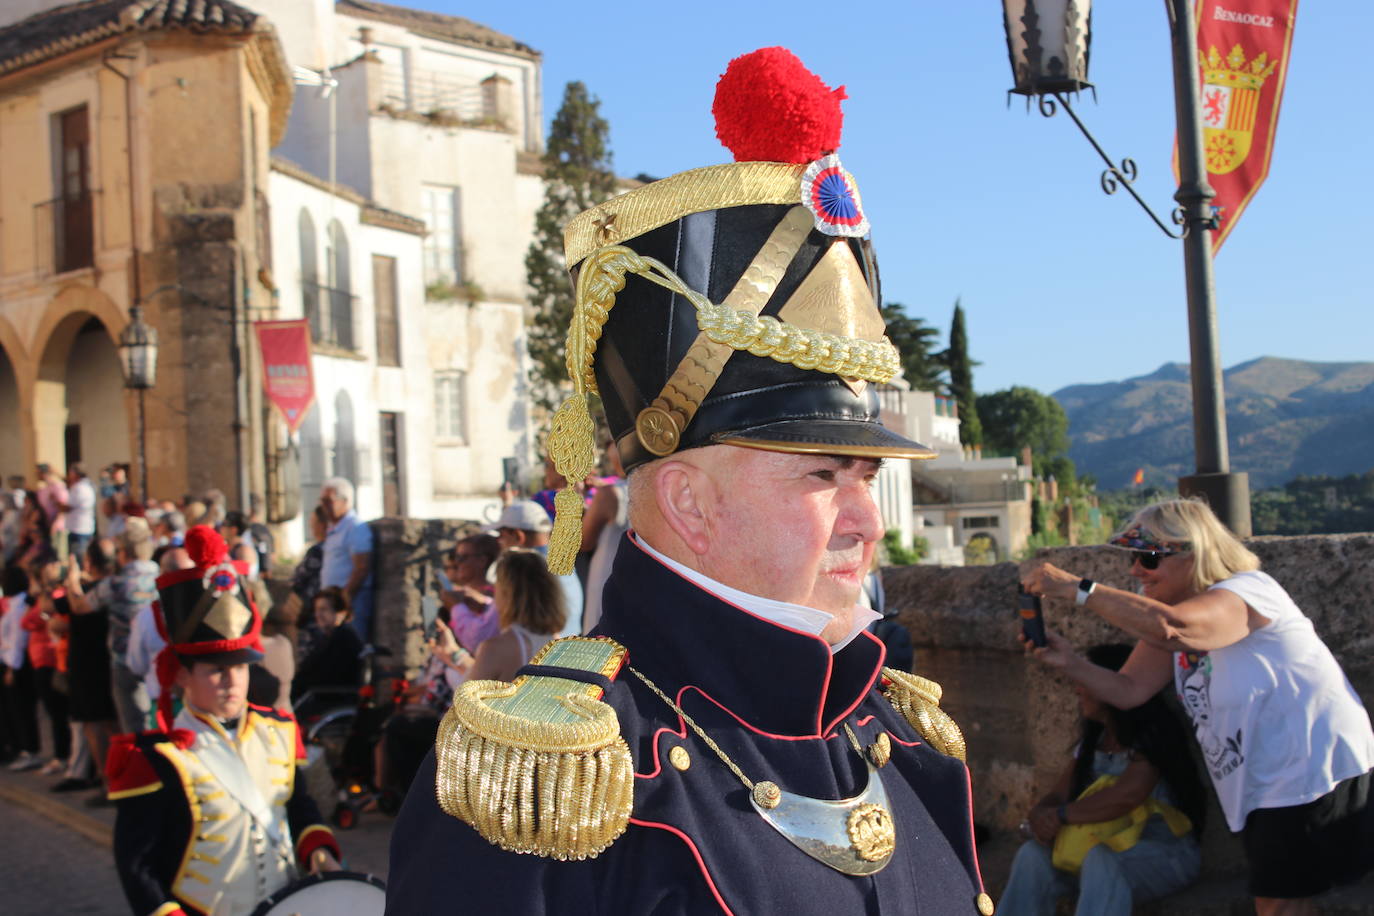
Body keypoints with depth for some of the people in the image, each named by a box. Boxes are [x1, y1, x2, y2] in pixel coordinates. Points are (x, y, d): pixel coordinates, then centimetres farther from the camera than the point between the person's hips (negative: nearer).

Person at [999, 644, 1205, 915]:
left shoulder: (1152, 737, -9)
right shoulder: (1092, 742, 16)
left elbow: (1127, 794, -24)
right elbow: (1057, 795, 10)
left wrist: (1060, 815, -15)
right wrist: (1039, 816, -15)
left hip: (1166, 853, -7)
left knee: (1103, 859, -37)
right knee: (1033, 855, -17)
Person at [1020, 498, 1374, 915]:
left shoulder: (1247, 591, -19)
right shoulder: (1176, 611, 10)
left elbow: (1169, 627, -41)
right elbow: (1129, 689, 4)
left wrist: (1074, 587, -41)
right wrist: (1069, 661, -12)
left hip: (1313, 768, -9)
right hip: (1265, 786, 9)